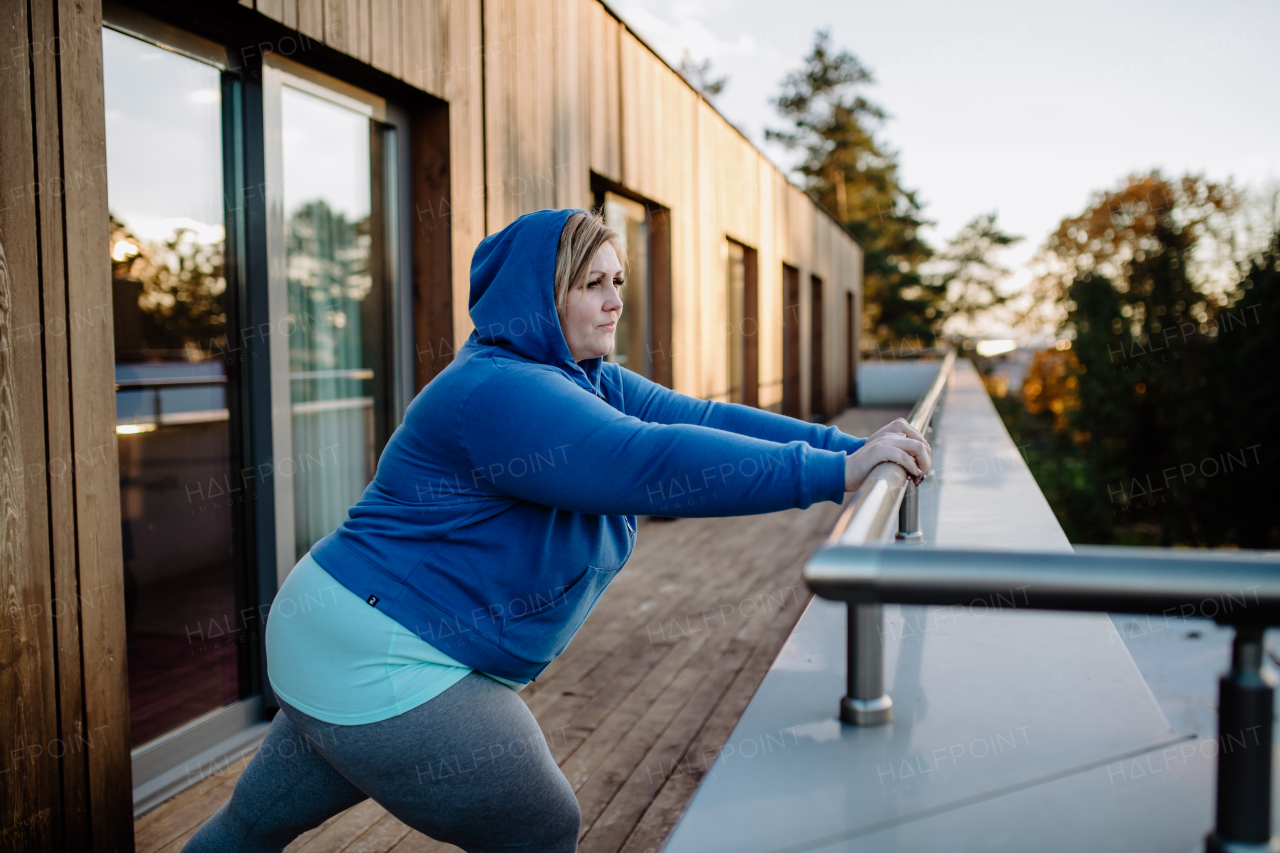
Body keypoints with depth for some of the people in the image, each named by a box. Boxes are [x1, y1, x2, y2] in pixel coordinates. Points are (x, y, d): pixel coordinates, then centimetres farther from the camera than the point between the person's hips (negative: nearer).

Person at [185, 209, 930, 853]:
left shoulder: (587, 381, 8)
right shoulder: (500, 393, -25)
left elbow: (698, 419, -2)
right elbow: (654, 463, -35)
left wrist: (845, 444, -11)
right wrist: (833, 474, -34)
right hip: (378, 665, -10)